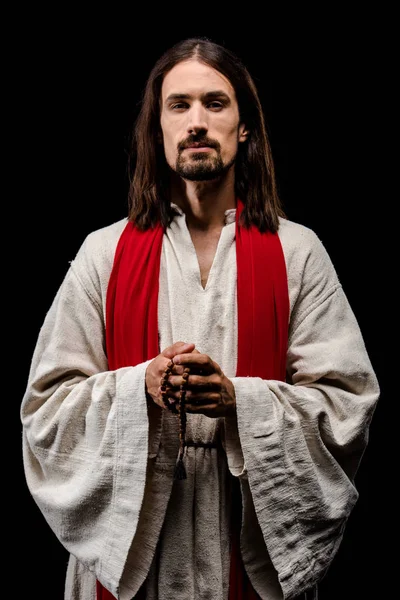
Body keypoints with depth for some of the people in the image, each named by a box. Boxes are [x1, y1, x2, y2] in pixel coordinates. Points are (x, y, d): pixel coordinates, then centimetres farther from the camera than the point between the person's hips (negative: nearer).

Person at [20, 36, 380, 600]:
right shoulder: (103, 253, 0)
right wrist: (140, 386, -19)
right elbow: (46, 404, -2)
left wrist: (237, 398, -20)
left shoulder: (297, 252, -1)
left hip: (260, 536, 0)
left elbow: (349, 402, -6)